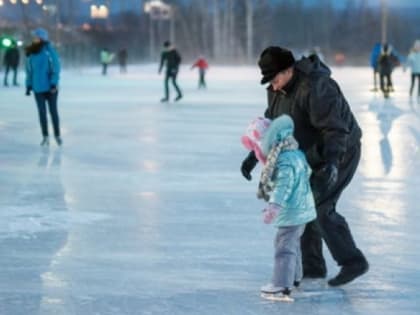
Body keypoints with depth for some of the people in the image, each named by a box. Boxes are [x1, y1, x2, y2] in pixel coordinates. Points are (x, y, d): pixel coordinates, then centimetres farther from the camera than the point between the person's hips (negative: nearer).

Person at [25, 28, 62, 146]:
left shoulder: (50, 50, -9)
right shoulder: (31, 53, 3)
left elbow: (56, 68, -10)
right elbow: (29, 70, 9)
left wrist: (54, 83, -16)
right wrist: (29, 85, 6)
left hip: (50, 87, -3)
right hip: (38, 88, 3)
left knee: (53, 111, 6)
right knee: (42, 112, 6)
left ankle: (57, 135, 18)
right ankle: (45, 137, 14)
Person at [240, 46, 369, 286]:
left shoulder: (315, 88, -29)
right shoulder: (278, 90, -1)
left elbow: (335, 129, -33)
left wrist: (332, 162, -45)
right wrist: (254, 155, -1)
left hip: (339, 153, -9)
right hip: (314, 155, 9)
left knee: (320, 208, -14)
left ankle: (352, 262, -6)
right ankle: (312, 266, 16)